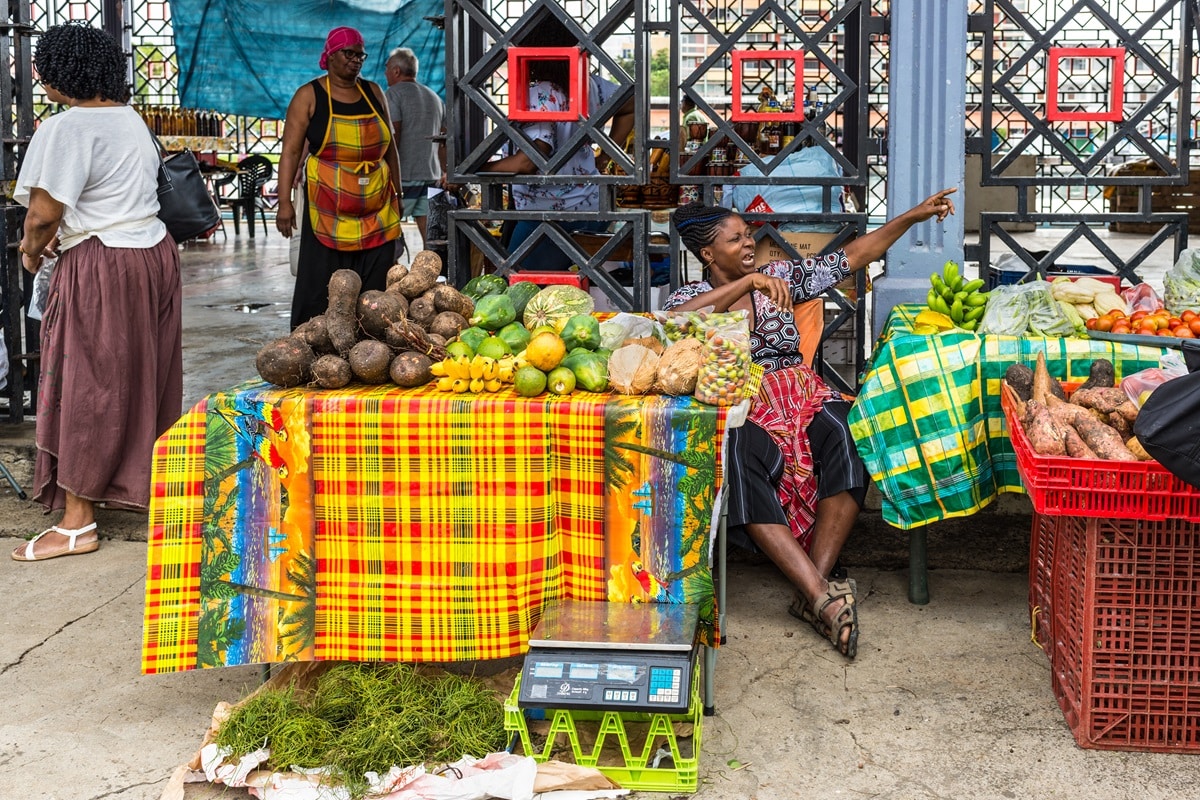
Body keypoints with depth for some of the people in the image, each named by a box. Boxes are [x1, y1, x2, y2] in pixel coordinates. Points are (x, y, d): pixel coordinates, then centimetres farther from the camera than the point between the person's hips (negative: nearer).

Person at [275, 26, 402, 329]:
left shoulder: (373, 92, 12)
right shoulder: (309, 96, 0)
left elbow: (389, 148, 18)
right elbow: (291, 151, -6)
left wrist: (397, 194, 16)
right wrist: (284, 202, -14)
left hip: (377, 211, 4)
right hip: (328, 211, -4)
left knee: (376, 289, 3)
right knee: (321, 289, -4)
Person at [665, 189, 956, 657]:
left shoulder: (778, 276, 19)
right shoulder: (688, 298, 9)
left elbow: (853, 257, 18)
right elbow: (675, 321, -16)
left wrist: (914, 216, 12)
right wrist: (747, 283, -18)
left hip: (803, 399, 4)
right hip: (740, 412, -3)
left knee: (847, 436, -32)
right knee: (740, 458, -40)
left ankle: (814, 591, -35)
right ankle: (825, 598, -45)